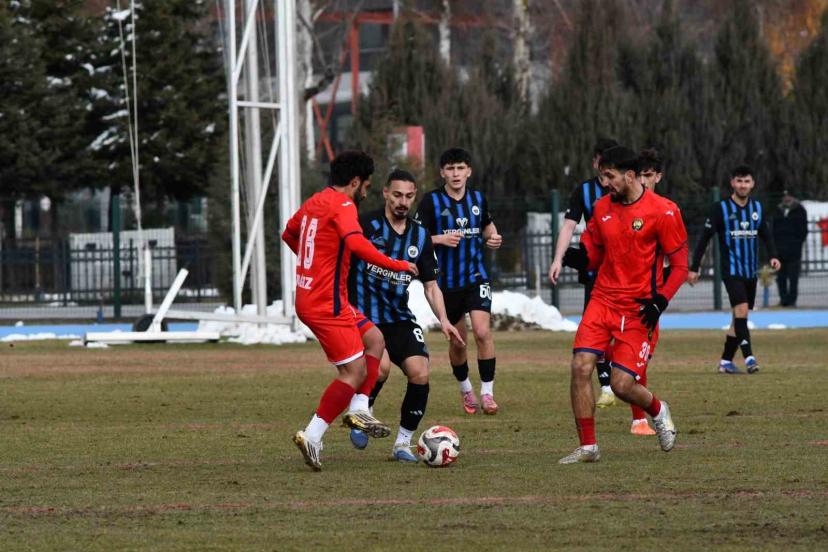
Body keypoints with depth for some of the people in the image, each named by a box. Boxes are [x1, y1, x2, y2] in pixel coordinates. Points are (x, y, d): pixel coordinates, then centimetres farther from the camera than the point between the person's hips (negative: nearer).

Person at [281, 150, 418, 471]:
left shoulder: (315, 202, 13)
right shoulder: (342, 205, -14)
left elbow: (289, 234, 31)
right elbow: (357, 244, -32)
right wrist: (396, 265, -23)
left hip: (308, 297, 10)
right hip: (327, 304, -10)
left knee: (374, 339, 20)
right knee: (354, 372, -9)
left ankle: (359, 411, 13)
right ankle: (312, 437, -12)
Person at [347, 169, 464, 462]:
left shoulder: (420, 236, 8)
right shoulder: (367, 226, -8)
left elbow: (431, 285, 13)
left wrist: (443, 320, -2)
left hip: (400, 319, 5)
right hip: (365, 317, -5)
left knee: (420, 374, -13)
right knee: (381, 367, -28)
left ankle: (403, 443, 4)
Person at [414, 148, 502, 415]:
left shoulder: (478, 198, 4)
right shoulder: (431, 201, -7)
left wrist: (493, 237, 0)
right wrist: (440, 239, -24)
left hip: (476, 277, 1)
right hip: (446, 281, -1)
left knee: (482, 332, -17)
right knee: (457, 342, 8)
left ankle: (487, 392, -8)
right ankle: (466, 390, 32)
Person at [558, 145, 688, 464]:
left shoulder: (663, 212, -9)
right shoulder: (602, 208, 7)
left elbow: (680, 265, -4)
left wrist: (660, 301, -17)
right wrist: (579, 258, -7)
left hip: (638, 310, -5)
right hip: (602, 302, 5)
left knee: (622, 385, -9)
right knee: (580, 367, -14)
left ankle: (658, 411, 26)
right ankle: (587, 447, -4)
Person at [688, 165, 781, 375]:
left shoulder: (757, 208, 8)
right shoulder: (721, 208, -6)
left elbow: (766, 235, 18)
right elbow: (705, 238, -4)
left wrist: (773, 256, 0)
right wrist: (694, 268, -6)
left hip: (751, 271, 5)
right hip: (731, 271, -5)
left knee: (739, 317, 8)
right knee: (741, 310, -21)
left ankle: (726, 361, 17)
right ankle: (749, 357, -27)